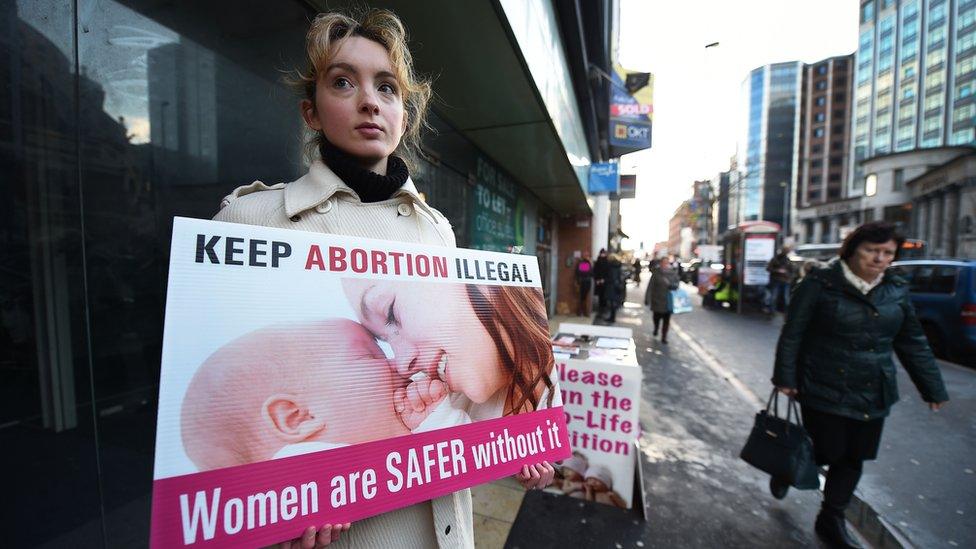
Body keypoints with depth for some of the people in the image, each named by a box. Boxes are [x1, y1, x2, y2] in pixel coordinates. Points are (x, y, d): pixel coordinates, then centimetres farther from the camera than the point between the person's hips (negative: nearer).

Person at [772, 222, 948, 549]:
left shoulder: (896, 290, 6)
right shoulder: (821, 284, -12)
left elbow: (913, 343, 14)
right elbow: (792, 334, -11)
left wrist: (933, 388, 15)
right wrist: (786, 378, -12)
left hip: (873, 396, 6)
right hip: (825, 392, -5)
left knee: (853, 459, 13)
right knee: (827, 453, 2)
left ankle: (831, 521, 31)